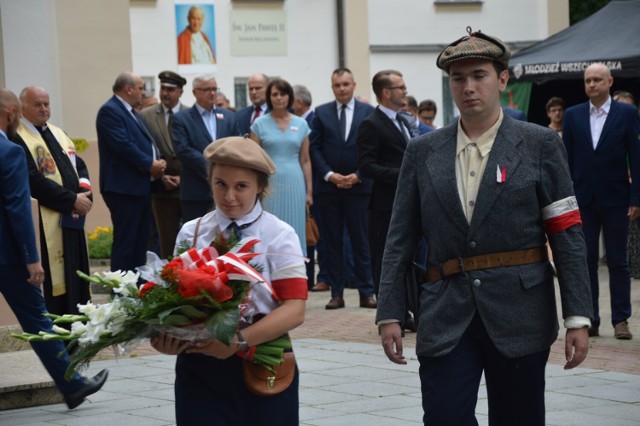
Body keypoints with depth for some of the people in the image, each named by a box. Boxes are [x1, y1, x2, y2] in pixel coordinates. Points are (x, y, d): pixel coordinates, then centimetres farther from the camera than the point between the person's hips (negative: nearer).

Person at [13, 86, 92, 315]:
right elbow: (34, 181, -18)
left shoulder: (58, 134, 18)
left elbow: (79, 166, 18)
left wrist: (84, 192, -4)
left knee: (77, 279, 10)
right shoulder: (18, 140, -10)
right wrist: (72, 200, -15)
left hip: (73, 221, 8)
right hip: (46, 225, -8)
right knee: (53, 281, -6)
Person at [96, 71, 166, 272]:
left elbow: (147, 143, 21)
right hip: (124, 187, -10)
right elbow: (123, 144, -20)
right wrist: (149, 165, -16)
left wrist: (158, 162, 0)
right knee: (125, 242, -8)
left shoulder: (134, 113, 21)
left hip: (141, 186, 10)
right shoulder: (110, 111, -11)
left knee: (140, 242, 11)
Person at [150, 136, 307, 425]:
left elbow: (294, 310, -11)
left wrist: (238, 340, -25)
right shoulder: (190, 233, 6)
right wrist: (168, 336, -19)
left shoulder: (279, 236, -2)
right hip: (200, 371, 1)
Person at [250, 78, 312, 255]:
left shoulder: (301, 124, 8)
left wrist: (309, 191, 6)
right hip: (269, 184, -2)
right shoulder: (260, 124, 2)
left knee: (295, 233, 4)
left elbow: (305, 160, 9)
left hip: (294, 184, 2)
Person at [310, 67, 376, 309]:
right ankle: (337, 293, 8)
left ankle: (366, 293, 5)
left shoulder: (368, 112, 3)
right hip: (329, 186, 1)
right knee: (333, 241, 4)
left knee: (361, 241, 1)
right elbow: (315, 148, 3)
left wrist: (357, 176, -10)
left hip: (358, 186, -1)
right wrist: (329, 175, -9)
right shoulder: (321, 113, 6)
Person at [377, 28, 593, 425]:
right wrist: (390, 314, 1)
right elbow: (400, 239, 8)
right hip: (446, 317, 1)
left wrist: (578, 318, -7)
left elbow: (568, 235, -2)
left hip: (520, 314, -1)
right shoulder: (423, 152, 8)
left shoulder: (540, 145, 1)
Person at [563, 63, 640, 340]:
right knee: (585, 261, 5)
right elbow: (567, 159, 6)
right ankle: (589, 320, 11)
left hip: (615, 200, -2)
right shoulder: (573, 115, 6)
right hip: (582, 199, 2)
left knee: (618, 262, 4)